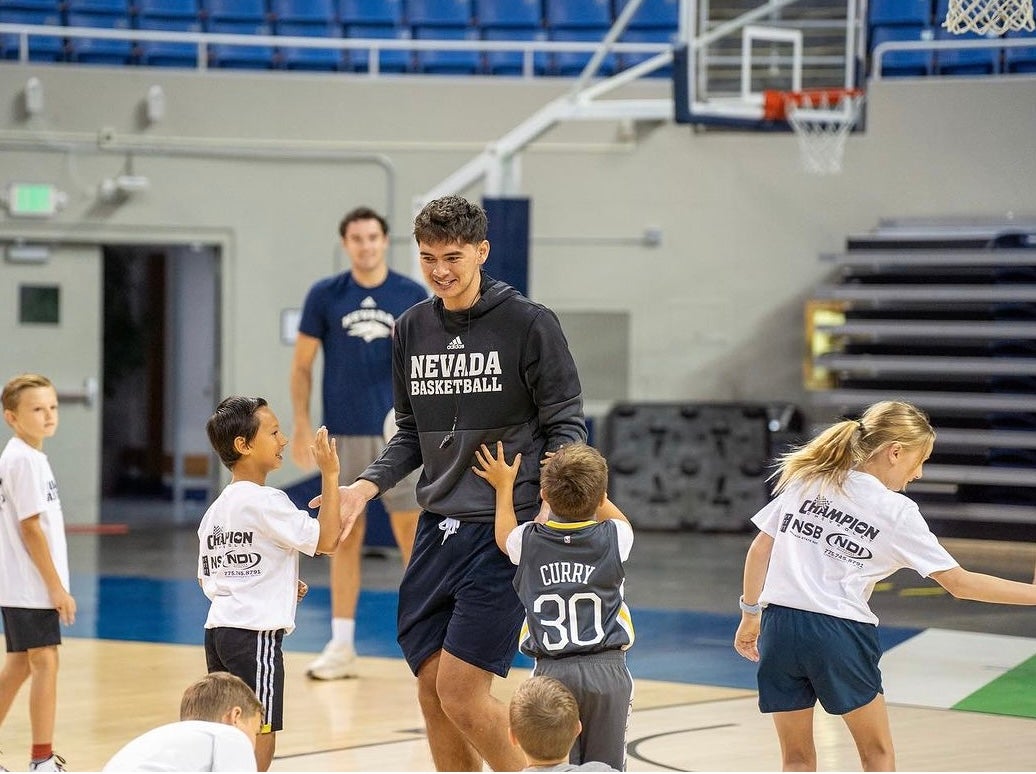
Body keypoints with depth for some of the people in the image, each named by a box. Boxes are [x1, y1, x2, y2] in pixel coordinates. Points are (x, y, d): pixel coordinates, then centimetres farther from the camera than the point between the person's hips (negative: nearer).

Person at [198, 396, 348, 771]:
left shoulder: (216, 510, 14)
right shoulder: (266, 501, -12)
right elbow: (326, 540, -16)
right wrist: (329, 475, -13)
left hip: (218, 628, 9)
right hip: (256, 635, -9)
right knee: (259, 739, -7)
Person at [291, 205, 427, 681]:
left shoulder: (412, 296, 3)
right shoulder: (324, 296, 3)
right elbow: (302, 365, 6)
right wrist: (301, 425, -1)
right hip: (343, 435, 0)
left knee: (411, 534, 0)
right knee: (345, 537, 4)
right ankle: (341, 646, 10)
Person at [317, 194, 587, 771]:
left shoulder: (528, 323, -6)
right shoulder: (413, 328, 10)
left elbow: (565, 424, -4)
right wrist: (367, 486, 3)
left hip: (503, 530, -6)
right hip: (438, 528, 6)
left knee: (461, 692, -11)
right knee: (432, 690, 7)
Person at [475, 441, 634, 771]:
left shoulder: (529, 541, 0)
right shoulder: (613, 539, -1)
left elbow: (504, 537, 27)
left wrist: (504, 487, 38)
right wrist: (589, 489, 34)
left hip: (551, 670, 0)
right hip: (607, 669, 0)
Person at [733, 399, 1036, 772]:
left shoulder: (804, 480, 8)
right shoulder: (897, 512, -5)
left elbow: (760, 548, 10)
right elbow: (958, 582, -6)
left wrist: (751, 615, 20)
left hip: (779, 625, 4)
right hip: (841, 633, -4)